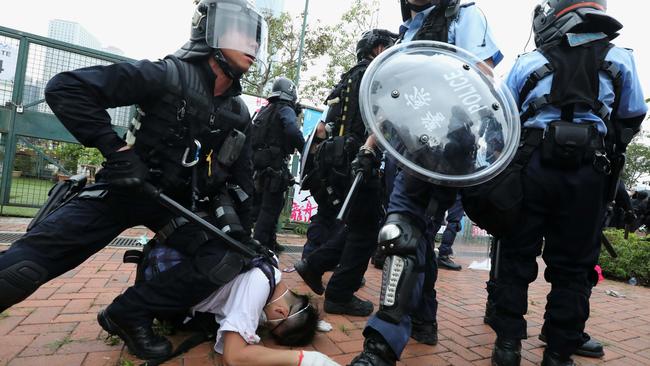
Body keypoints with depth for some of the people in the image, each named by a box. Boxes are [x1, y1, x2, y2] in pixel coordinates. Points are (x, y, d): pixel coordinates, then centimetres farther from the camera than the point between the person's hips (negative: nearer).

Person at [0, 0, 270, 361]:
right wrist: (115, 148, -21)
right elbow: (65, 87, -15)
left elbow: (242, 179, 12)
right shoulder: (168, 75, -12)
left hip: (181, 203, 5)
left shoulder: (238, 113, 5)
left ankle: (128, 313, -3)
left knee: (226, 261, -19)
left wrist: (243, 233, 7)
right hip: (125, 188, -4)